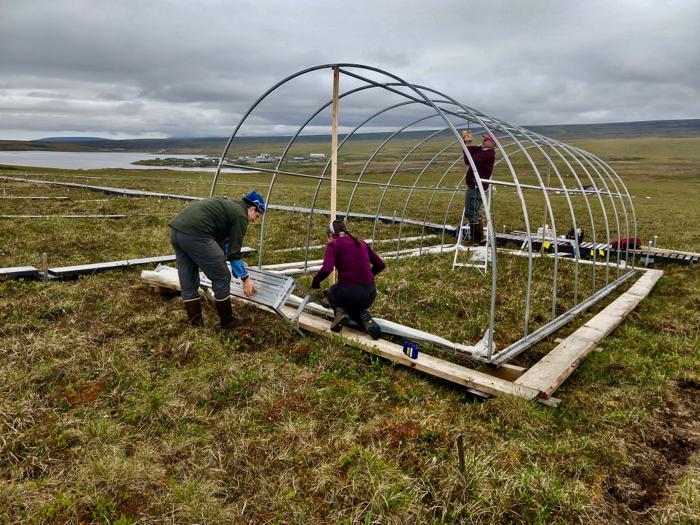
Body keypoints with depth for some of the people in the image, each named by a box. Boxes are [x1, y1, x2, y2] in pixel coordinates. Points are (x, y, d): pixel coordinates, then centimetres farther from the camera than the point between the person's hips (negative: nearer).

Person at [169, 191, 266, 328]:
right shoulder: (240, 215, 4)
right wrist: (246, 279, 13)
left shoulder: (227, 205, 29)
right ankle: (227, 321, 19)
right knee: (221, 278, 5)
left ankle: (195, 323, 25)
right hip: (195, 233, -10)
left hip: (176, 228, 10)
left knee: (188, 281, 16)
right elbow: (234, 252, 4)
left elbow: (220, 240, 39)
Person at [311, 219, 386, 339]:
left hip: (348, 292, -4)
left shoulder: (333, 244, 2)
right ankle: (365, 318, 5)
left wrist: (315, 282, 4)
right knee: (356, 305, 38)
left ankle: (340, 311, 4)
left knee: (332, 291, 34)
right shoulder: (361, 243, 17)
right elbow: (380, 265, 19)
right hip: (370, 293, 4)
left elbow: (326, 269, -14)